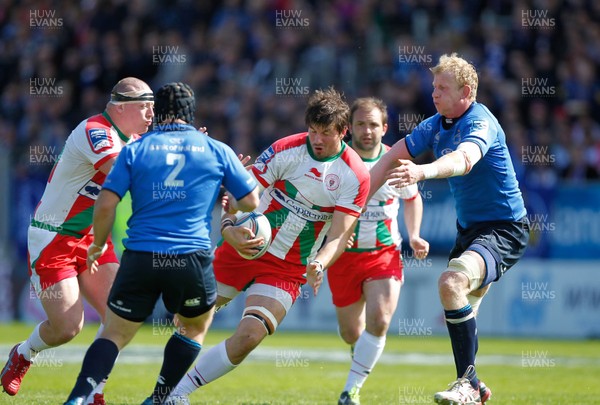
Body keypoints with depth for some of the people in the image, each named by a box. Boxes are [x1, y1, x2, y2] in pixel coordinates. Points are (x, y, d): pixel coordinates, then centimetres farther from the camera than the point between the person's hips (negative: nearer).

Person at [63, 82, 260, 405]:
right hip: (192, 260, 0)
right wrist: (229, 203, 34)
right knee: (195, 326, 27)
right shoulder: (217, 150, 7)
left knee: (115, 334, 10)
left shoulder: (134, 150, 5)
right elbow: (251, 201, 12)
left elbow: (105, 205, -1)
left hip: (140, 257, 0)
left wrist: (97, 245, 15)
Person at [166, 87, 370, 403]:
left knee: (248, 338, -20)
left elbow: (339, 235, -13)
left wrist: (319, 265, -34)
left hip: (288, 270, -1)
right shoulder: (286, 150, -9)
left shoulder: (355, 176, -10)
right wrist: (228, 226, -32)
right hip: (243, 248, 1)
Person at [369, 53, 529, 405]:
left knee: (452, 282, -33)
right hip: (469, 228, 10)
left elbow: (464, 160, -43)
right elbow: (393, 158, 10)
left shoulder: (481, 123, -21)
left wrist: (423, 171, -61)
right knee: (459, 312, 19)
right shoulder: (436, 125, 5)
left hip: (504, 229, -10)